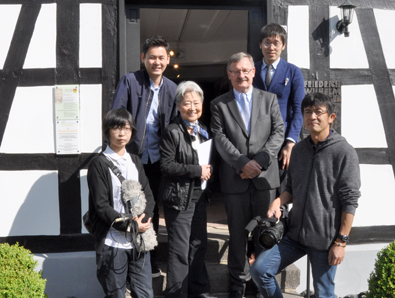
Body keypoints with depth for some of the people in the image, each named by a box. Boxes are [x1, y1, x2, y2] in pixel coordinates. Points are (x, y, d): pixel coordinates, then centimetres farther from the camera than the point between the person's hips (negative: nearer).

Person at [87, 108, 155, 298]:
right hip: (113, 242, -4)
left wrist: (144, 220, -10)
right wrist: (129, 225, -17)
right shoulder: (99, 164, -4)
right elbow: (101, 206, -10)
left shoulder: (135, 162, 13)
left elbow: (148, 196, 8)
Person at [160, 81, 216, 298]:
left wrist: (208, 171, 1)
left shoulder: (203, 131, 11)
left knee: (199, 245, 16)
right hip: (179, 197, -7)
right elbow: (166, 165, -17)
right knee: (180, 249, 0)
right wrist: (196, 171, -18)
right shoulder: (172, 132, -11)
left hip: (199, 195, 7)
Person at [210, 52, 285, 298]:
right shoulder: (219, 105, 6)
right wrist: (243, 163, -15)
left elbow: (278, 132, 1)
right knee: (237, 232, 8)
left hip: (265, 176, 1)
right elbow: (220, 139, -3)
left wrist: (259, 160, -12)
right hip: (235, 179, 0)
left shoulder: (269, 99, 9)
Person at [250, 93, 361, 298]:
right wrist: (278, 202, -5)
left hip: (325, 240, -5)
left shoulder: (344, 152, -10)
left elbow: (350, 200, -11)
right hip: (295, 233, 6)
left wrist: (341, 241, -13)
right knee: (259, 270, -2)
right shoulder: (299, 149, 9)